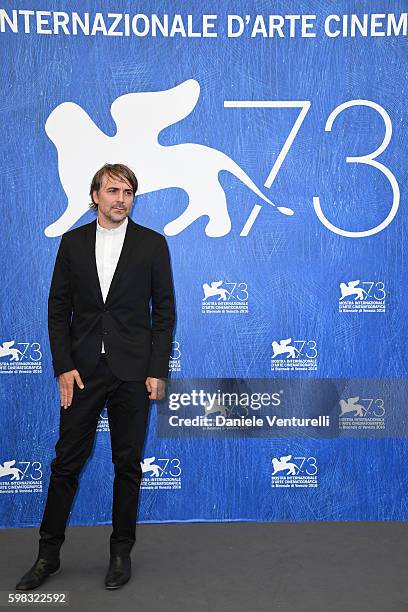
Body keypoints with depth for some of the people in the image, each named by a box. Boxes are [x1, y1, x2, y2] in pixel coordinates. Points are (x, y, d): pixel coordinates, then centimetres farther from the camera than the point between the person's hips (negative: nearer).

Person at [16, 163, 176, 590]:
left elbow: (164, 311, 0)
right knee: (66, 461, 8)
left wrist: (158, 371, -6)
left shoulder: (152, 244, 2)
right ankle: (48, 554, 24)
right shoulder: (73, 242, 6)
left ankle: (121, 552, 25)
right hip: (82, 370, 2)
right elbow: (58, 309, 5)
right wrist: (63, 366, -4)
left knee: (128, 463, 8)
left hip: (133, 371, -1)